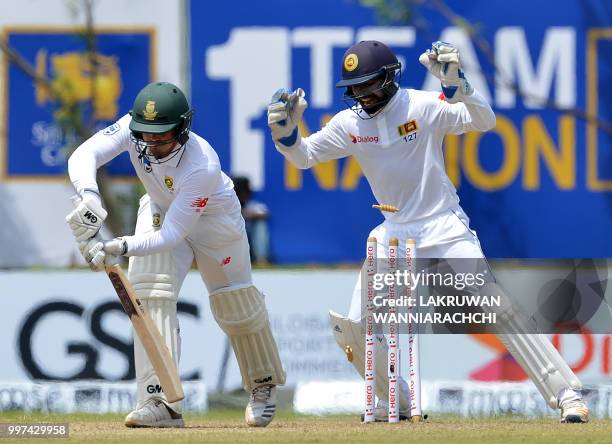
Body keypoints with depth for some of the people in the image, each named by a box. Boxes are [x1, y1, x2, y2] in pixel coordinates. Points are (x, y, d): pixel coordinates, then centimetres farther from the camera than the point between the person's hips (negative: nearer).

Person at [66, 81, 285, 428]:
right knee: (151, 292, -19)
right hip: (160, 208, 3)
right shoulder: (134, 128, -30)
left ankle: (264, 385, 36)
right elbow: (84, 155, -37)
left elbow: (171, 235, -40)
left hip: (214, 217, -3)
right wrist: (89, 195, -57)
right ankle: (161, 402, -25)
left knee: (238, 307, 7)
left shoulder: (204, 168, -41)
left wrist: (122, 247, -53)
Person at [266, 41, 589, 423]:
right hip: (393, 232, 5)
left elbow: (484, 121, -24)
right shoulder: (350, 124, 0)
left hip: (444, 228, -5)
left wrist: (456, 83, -41)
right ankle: (396, 402, 21)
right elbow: (303, 156, 6)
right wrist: (286, 132, -16)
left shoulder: (424, 107, -13)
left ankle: (567, 395, -16)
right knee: (353, 327, -2)